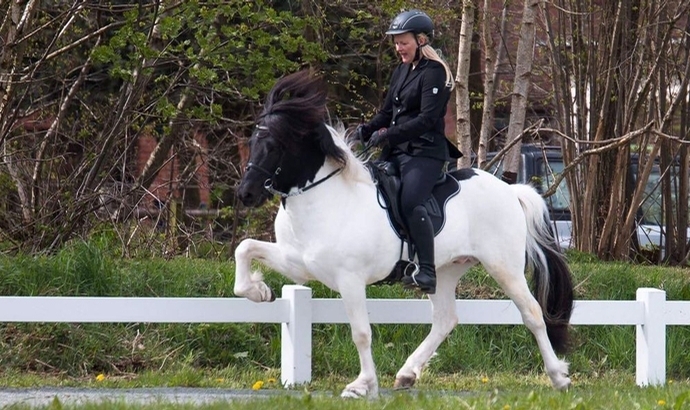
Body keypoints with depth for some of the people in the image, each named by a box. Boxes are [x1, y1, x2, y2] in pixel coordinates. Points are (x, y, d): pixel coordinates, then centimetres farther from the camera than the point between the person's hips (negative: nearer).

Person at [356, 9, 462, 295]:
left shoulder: (433, 73, -9)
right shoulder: (402, 71, 18)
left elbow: (426, 119, -18)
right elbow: (388, 111, 20)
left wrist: (388, 135, -25)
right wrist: (366, 130, 0)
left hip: (425, 152, -10)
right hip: (397, 151, 10)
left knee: (410, 202, -29)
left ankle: (427, 272, -29)